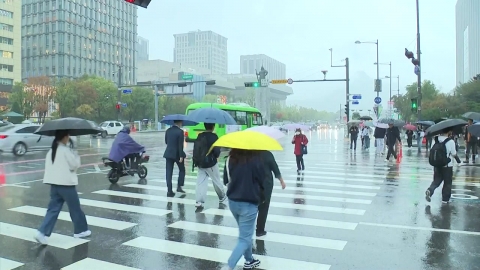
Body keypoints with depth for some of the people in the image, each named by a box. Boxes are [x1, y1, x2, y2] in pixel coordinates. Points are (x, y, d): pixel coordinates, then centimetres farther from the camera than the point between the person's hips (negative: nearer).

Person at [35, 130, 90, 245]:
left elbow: (49, 166, 15)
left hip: (54, 184, 7)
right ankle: (81, 230, 21)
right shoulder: (65, 150, -14)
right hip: (66, 183, -7)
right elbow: (75, 164, -11)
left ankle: (43, 233, -2)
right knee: (75, 208, 8)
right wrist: (75, 155, 4)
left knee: (53, 209, 9)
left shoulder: (51, 151, 10)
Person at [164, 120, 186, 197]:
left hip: (168, 153, 4)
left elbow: (166, 142, 12)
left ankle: (169, 191, 4)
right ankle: (179, 187, 13)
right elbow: (180, 145, -17)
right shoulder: (180, 131, -14)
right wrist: (181, 156, -15)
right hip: (177, 154, -4)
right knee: (182, 170, 17)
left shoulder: (168, 130, 3)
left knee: (169, 172, 5)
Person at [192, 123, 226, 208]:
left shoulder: (199, 136, 4)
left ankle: (199, 201, -3)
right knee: (217, 181, 14)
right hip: (211, 163, -4)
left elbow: (195, 148, 4)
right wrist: (216, 156, 4)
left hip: (200, 163, 4)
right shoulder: (214, 136, -13)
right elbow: (216, 150, -18)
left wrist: (196, 161, 11)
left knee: (200, 182, 4)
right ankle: (222, 197, 32)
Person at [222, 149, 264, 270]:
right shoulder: (255, 160, -16)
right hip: (249, 204, -6)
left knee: (245, 234, 25)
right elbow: (261, 181, -7)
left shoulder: (230, 158, -3)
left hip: (232, 202, 6)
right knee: (244, 239, 2)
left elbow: (226, 180, 5)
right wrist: (262, 198, 11)